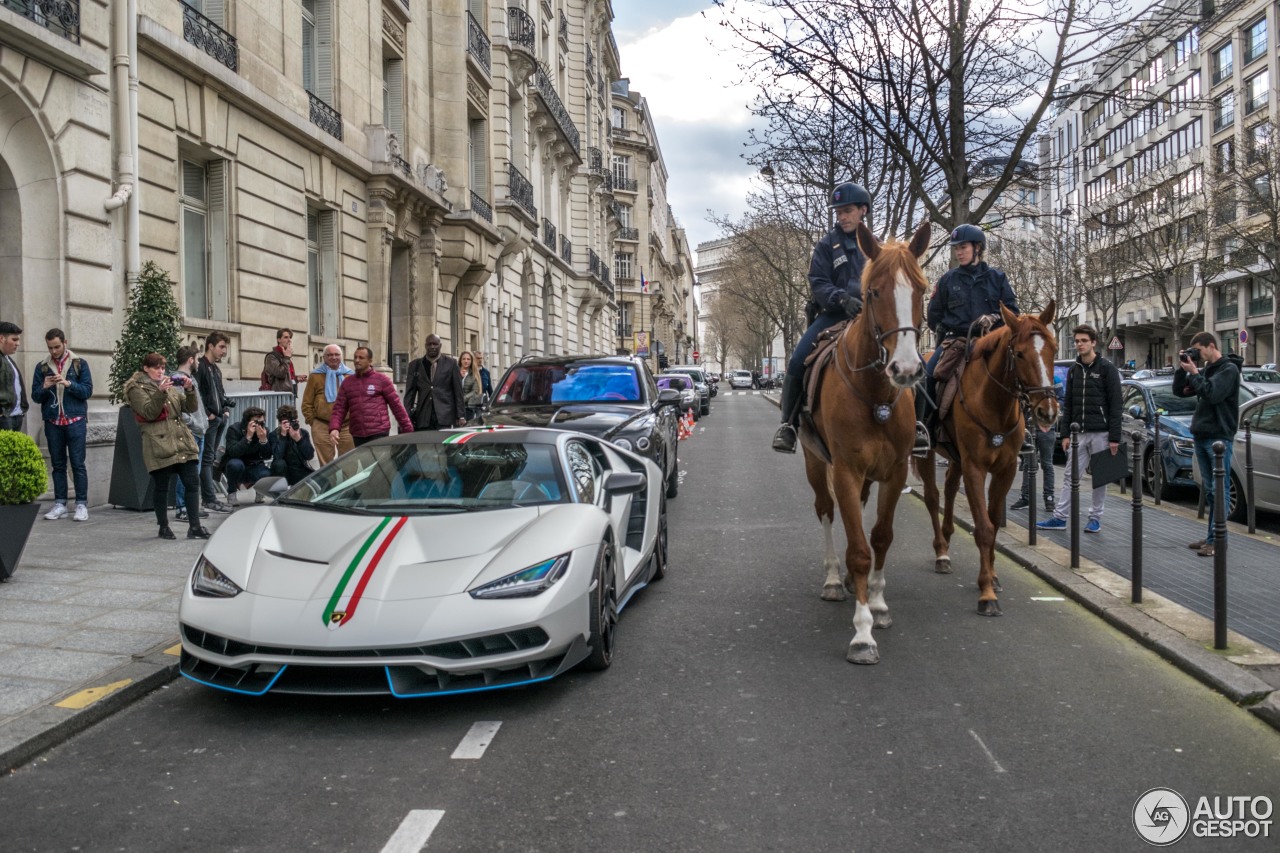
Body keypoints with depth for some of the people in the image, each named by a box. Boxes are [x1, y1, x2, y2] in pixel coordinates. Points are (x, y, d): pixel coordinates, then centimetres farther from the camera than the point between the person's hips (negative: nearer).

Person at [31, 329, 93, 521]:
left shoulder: (79, 364, 3)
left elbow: (87, 390, -3)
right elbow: (36, 397, 9)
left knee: (78, 464, -4)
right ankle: (60, 503, 12)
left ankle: (82, 504, -1)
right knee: (58, 464, 7)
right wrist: (44, 387, -11)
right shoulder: (42, 367, 10)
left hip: (75, 421, -3)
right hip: (52, 422, 3)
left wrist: (68, 383, -18)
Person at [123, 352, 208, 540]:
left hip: (182, 441, 5)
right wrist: (160, 392, -22)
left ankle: (194, 526, 0)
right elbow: (149, 413, -11)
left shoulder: (171, 385, 20)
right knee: (161, 486, 2)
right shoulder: (137, 389, 3)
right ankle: (163, 527, 15)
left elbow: (190, 407, 12)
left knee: (192, 482, -2)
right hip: (159, 444, -5)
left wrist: (189, 389, -5)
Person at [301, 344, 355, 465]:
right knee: (326, 463, 4)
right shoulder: (316, 376, 5)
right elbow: (307, 403, 6)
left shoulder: (349, 375, 10)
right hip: (322, 427, -1)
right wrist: (312, 421, 1)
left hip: (347, 426, 1)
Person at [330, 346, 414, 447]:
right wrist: (334, 428, -9)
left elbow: (396, 405, 1)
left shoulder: (381, 380, 3)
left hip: (379, 434, -4)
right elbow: (339, 409, 9)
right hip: (358, 437, 4)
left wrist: (408, 430, -3)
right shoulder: (347, 382, 13)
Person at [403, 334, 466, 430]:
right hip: (423, 418, 2)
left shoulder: (450, 364, 6)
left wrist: (461, 416, -1)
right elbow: (410, 392, 9)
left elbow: (458, 391, 4)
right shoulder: (415, 365, 12)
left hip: (444, 418, -2)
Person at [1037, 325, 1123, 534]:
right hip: (1078, 433, 5)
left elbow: (1115, 405, -9)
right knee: (1071, 477, 5)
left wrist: (1114, 437, -14)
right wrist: (1065, 434, 7)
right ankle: (1059, 517, 6)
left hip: (1100, 433, -5)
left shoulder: (1107, 368, -6)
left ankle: (1095, 518, 14)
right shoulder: (1073, 370, 10)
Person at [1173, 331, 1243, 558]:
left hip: (1219, 437, -8)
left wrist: (1193, 372, -13)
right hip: (1201, 437, 8)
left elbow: (1212, 395, -20)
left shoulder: (1229, 369, -8)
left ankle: (1216, 539, -7)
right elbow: (1179, 391, 17)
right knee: (1210, 490, 9)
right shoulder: (1206, 370, 15)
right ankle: (1212, 536, 13)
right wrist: (1182, 368, 4)